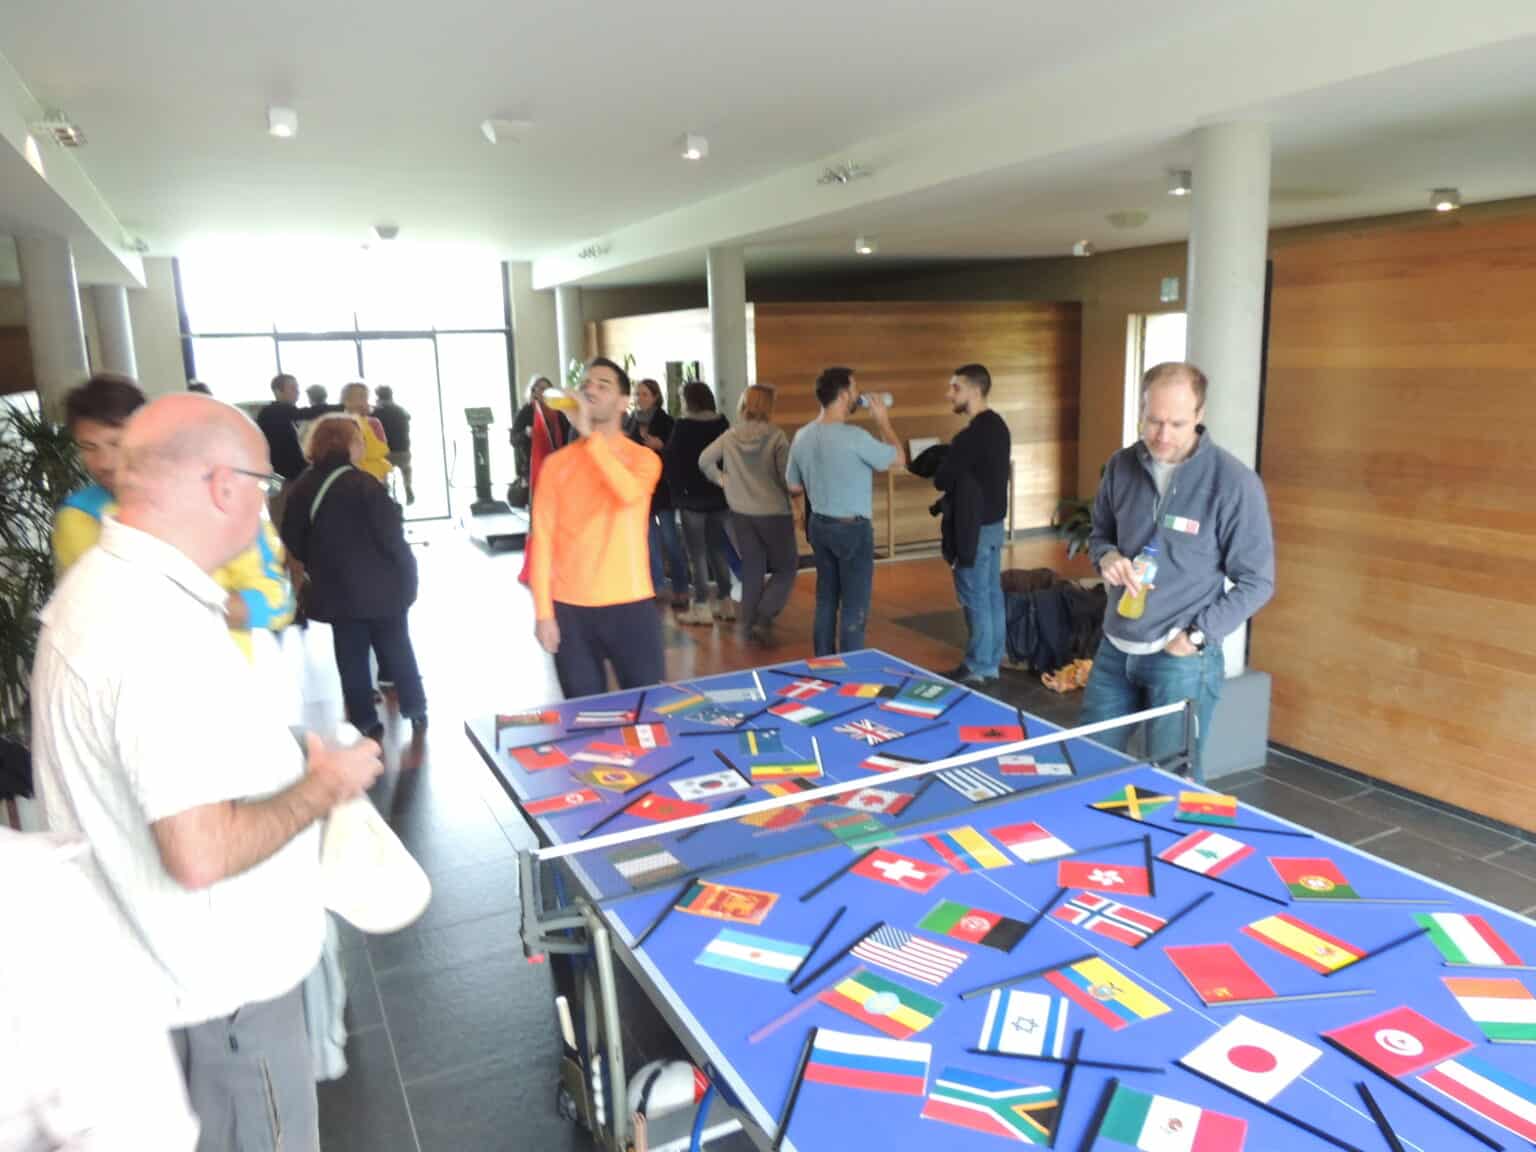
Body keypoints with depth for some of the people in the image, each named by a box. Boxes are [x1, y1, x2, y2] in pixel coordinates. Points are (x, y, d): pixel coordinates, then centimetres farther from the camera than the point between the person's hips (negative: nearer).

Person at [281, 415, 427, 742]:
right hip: (379, 585, -4)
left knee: (351, 656, 11)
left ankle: (364, 722, 16)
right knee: (397, 649, 11)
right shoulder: (363, 484, -16)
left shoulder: (301, 487, 1)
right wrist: (408, 574, -5)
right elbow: (390, 536, -16)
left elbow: (293, 541, 7)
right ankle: (416, 712, 21)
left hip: (333, 588, 4)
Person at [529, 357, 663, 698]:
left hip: (630, 606, -1)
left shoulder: (643, 458, 1)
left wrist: (590, 435, -22)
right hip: (570, 609, 1)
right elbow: (543, 539, 2)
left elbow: (629, 492, -23)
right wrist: (543, 611, -4)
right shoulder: (557, 463, 5)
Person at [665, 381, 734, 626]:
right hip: (719, 495, 6)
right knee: (718, 549, 15)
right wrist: (724, 484, 12)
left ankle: (701, 607, 1)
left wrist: (677, 490, 0)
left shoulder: (683, 426, -12)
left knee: (697, 553, 0)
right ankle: (725, 602, 19)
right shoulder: (722, 423, 4)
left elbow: (672, 461, -11)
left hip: (692, 497, -5)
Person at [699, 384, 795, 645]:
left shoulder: (730, 436, -1)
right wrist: (791, 492, 2)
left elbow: (704, 460, 4)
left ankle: (749, 626, 18)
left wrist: (720, 479, 16)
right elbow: (788, 477, -18)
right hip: (774, 512, -4)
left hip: (741, 513, 5)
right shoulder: (776, 437, -14)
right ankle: (763, 618, -2)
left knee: (752, 570, 15)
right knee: (786, 567, 11)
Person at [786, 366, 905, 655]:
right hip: (852, 528, -7)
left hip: (818, 525, 7)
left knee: (826, 600, 17)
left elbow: (794, 488, 10)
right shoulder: (854, 437, -21)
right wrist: (882, 421, 3)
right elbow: (899, 458, -8)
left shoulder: (802, 436, 1)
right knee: (854, 606, 3)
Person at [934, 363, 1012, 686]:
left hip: (975, 526, -9)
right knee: (992, 593, 14)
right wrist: (958, 479, 5)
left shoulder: (970, 436, -22)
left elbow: (941, 481, -16)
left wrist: (946, 471, 3)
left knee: (975, 598, -1)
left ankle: (978, 668, 8)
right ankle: (993, 662, 23)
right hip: (994, 520, 9)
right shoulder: (998, 426, 8)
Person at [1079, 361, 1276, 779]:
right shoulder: (1121, 466, -1)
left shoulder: (1234, 483, -15)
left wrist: (1197, 636, -15)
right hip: (1115, 649, 5)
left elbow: (1256, 582, -9)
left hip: (1182, 661, -5)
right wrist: (1107, 557, -9)